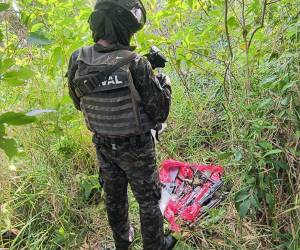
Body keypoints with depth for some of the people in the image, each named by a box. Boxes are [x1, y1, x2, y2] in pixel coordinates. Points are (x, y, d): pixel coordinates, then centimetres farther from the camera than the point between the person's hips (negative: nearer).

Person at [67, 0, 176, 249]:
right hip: (136, 148, -5)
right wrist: (164, 83, 1)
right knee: (149, 199, 17)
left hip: (103, 145, 5)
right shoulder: (135, 64, -26)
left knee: (114, 196, 25)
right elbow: (159, 112, -18)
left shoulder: (78, 62, -11)